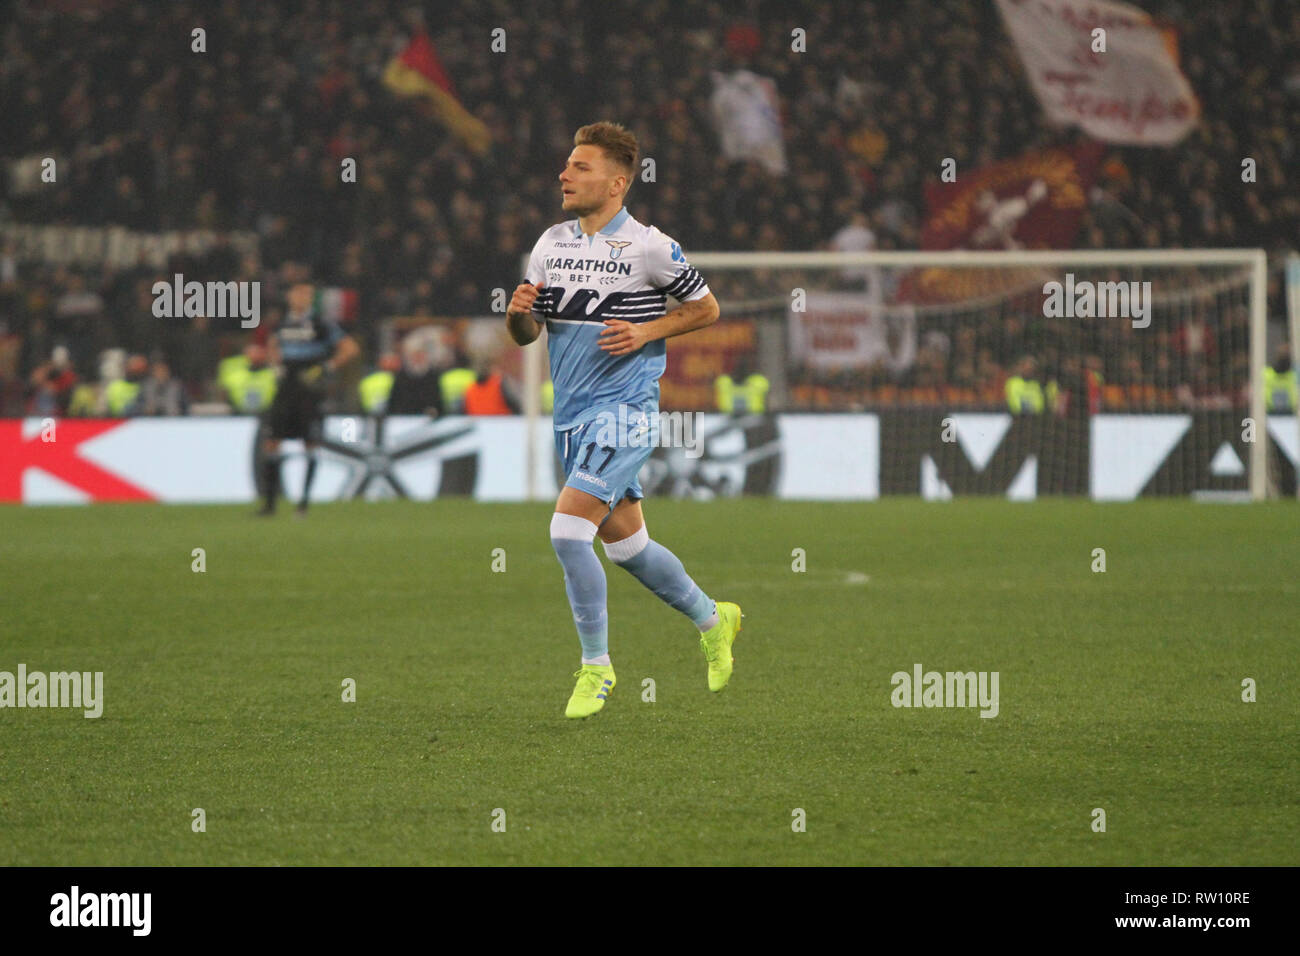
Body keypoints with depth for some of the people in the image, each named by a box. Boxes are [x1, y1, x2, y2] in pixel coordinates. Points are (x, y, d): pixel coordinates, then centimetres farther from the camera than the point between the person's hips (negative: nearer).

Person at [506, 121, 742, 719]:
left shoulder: (649, 247, -9)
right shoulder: (552, 243, 8)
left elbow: (706, 309, 1)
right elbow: (526, 334, 13)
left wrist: (646, 333, -13)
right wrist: (518, 311, -10)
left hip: (624, 408, -7)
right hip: (572, 414, 7)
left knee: (568, 530, -19)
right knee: (625, 544, 15)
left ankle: (596, 666, -6)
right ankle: (711, 619, 38)